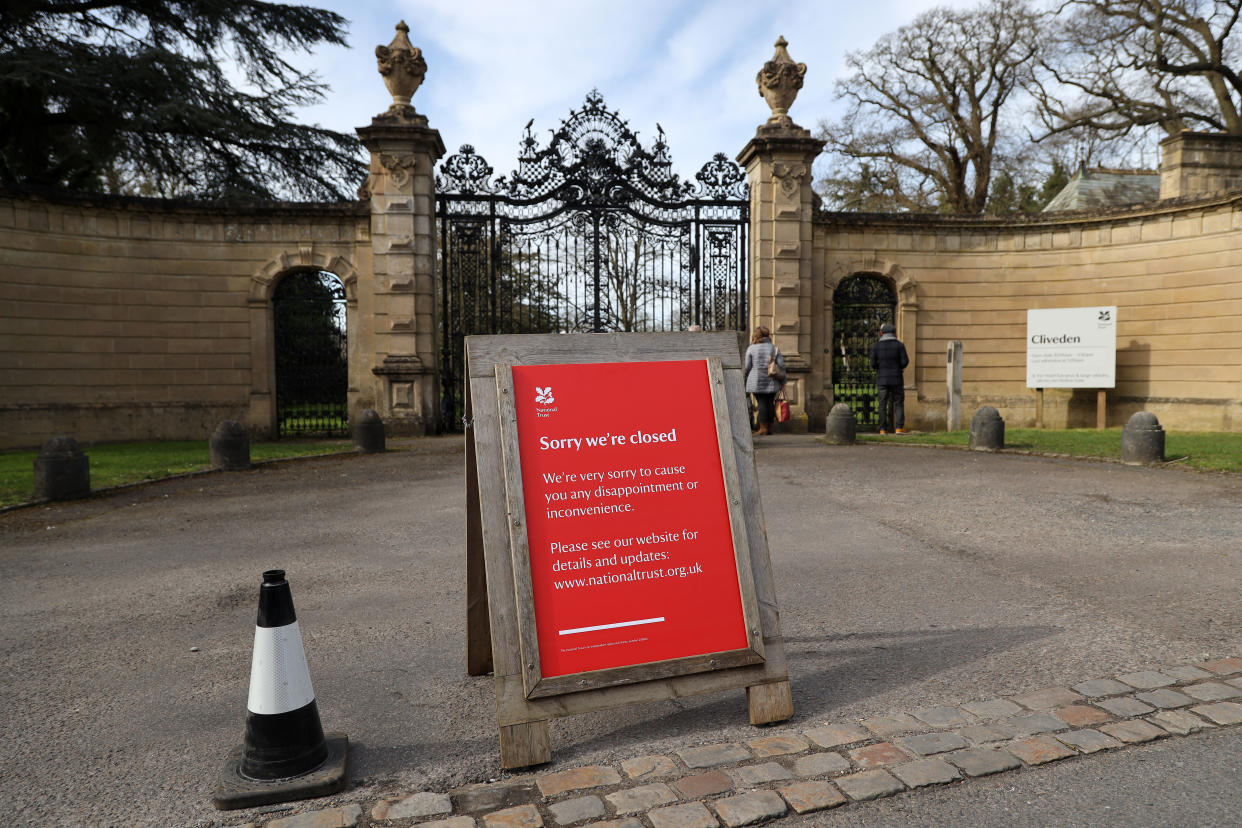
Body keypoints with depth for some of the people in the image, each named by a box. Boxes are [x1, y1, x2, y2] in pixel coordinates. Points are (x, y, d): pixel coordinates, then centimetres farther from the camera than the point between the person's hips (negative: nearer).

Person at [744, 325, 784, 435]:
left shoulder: (751, 349, -2)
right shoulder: (774, 348, 4)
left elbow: (748, 367, -1)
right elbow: (781, 365, 1)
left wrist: (744, 370, 21)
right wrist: (782, 381, 7)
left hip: (757, 381, -2)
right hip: (771, 381, 2)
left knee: (761, 402, -2)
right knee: (770, 403, 7)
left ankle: (763, 427, -5)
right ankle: (770, 428, 11)